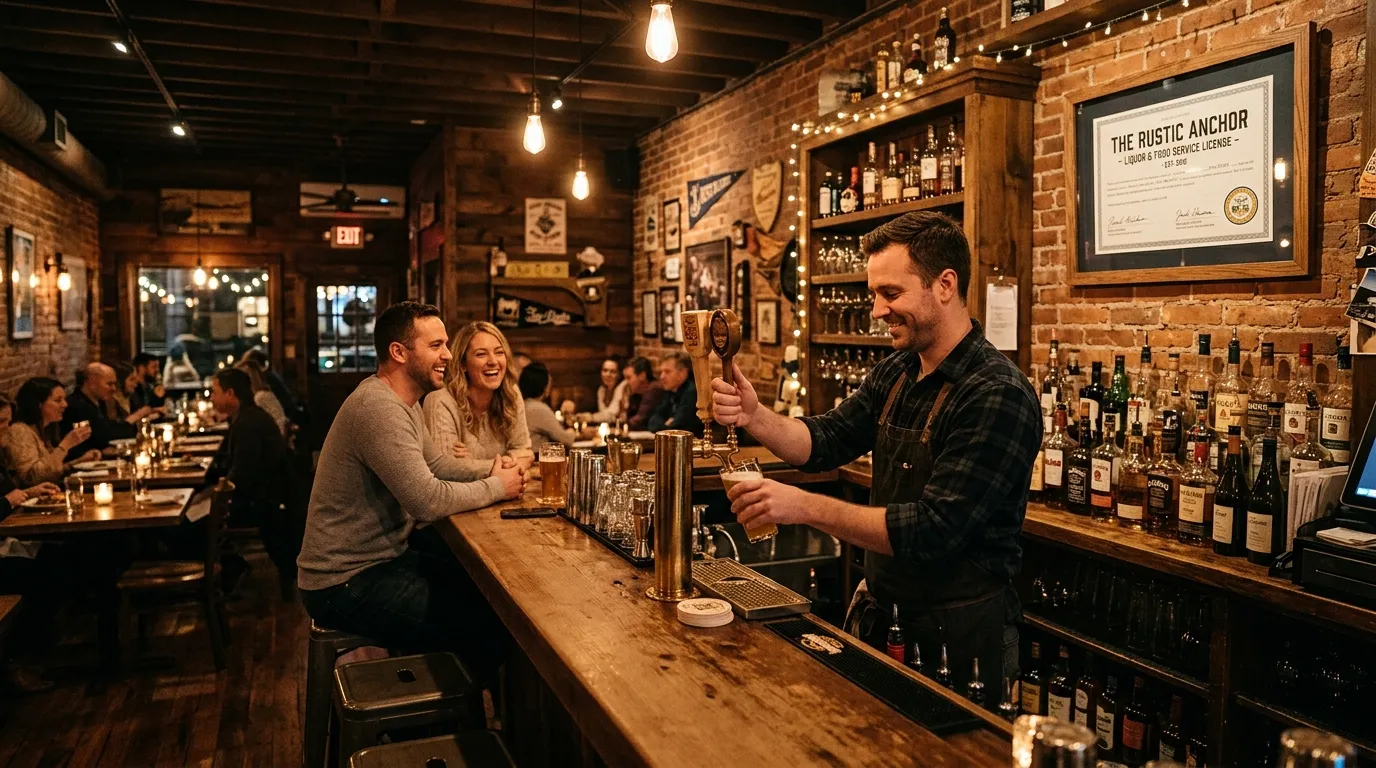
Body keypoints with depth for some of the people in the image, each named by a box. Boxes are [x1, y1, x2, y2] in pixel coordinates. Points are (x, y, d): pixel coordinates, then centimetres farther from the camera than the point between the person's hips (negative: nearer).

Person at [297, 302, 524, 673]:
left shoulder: (404, 402, 9)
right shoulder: (378, 407, -25)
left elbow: (436, 462, 15)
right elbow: (428, 501, -28)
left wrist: (490, 471, -3)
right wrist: (496, 488, -13)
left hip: (384, 552, 10)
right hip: (346, 583, -10)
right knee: (489, 626, -16)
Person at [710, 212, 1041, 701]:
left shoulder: (997, 396, -23)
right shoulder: (896, 372, 2)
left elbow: (933, 531, -28)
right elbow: (826, 442, 3)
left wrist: (805, 508, -29)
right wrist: (754, 417, -15)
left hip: (961, 633, -7)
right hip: (883, 614, 7)